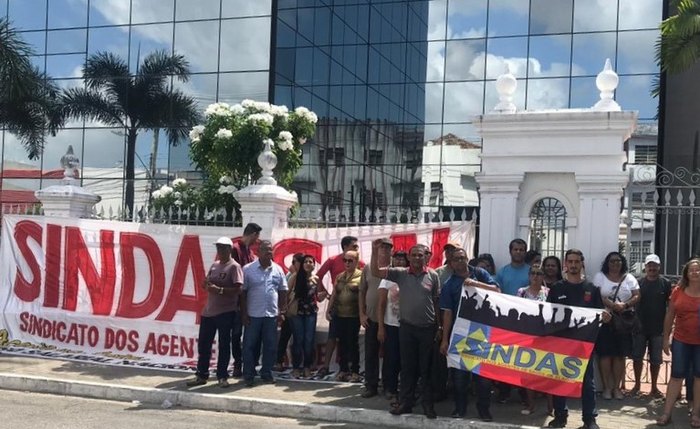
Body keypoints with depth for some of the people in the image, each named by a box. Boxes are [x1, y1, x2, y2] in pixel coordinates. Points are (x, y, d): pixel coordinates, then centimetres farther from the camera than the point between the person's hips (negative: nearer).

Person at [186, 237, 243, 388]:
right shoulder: (214, 265, 14)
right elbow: (206, 284, 19)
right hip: (208, 311, 7)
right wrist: (206, 284, -4)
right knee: (203, 344, 9)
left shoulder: (234, 266, -8)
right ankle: (201, 375, 19)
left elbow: (238, 289, -17)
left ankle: (222, 376, 10)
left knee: (224, 345, 1)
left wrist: (220, 290, -24)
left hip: (226, 312, -7)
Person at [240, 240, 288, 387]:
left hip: (272, 315, 3)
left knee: (270, 346, 8)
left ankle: (266, 374, 19)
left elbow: (283, 292, 10)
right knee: (250, 346, 3)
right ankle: (248, 375, 11)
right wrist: (244, 313, -6)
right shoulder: (248, 269, -3)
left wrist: (282, 312, 4)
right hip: (253, 314, -3)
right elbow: (243, 292, -2)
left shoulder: (278, 269, 6)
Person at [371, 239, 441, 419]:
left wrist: (439, 326, 4)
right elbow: (376, 272, -7)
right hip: (407, 327, 1)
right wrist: (375, 251, -20)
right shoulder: (400, 273, 0)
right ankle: (405, 402, 18)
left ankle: (428, 404, 17)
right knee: (407, 366, 9)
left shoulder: (433, 276, 0)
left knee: (426, 367, 7)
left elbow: (437, 302, 4)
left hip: (428, 328, -1)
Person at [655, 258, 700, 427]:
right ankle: (666, 413, 8)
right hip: (681, 340, 1)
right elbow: (669, 315, 6)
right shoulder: (678, 291, -1)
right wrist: (666, 338, 6)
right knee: (676, 376, 4)